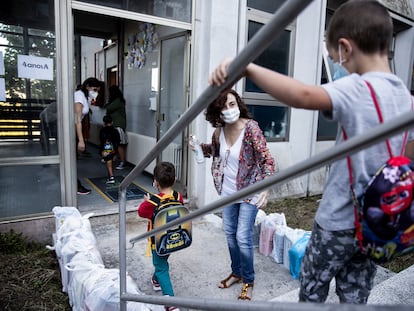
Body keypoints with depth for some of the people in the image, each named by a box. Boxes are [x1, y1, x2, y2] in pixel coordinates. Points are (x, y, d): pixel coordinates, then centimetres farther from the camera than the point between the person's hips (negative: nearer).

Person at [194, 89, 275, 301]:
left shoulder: (250, 127, -21)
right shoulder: (219, 130, -5)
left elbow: (266, 159, -21)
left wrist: (265, 188, -33)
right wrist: (199, 146, -4)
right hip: (228, 191, 6)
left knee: (243, 238, -2)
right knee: (230, 234, 16)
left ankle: (248, 281, 23)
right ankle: (236, 272, 39)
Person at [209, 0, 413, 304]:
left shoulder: (357, 89, -22)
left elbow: (303, 95, -42)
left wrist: (245, 67, -44)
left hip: (339, 220, -7)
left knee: (312, 288, 18)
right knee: (355, 295, 21)